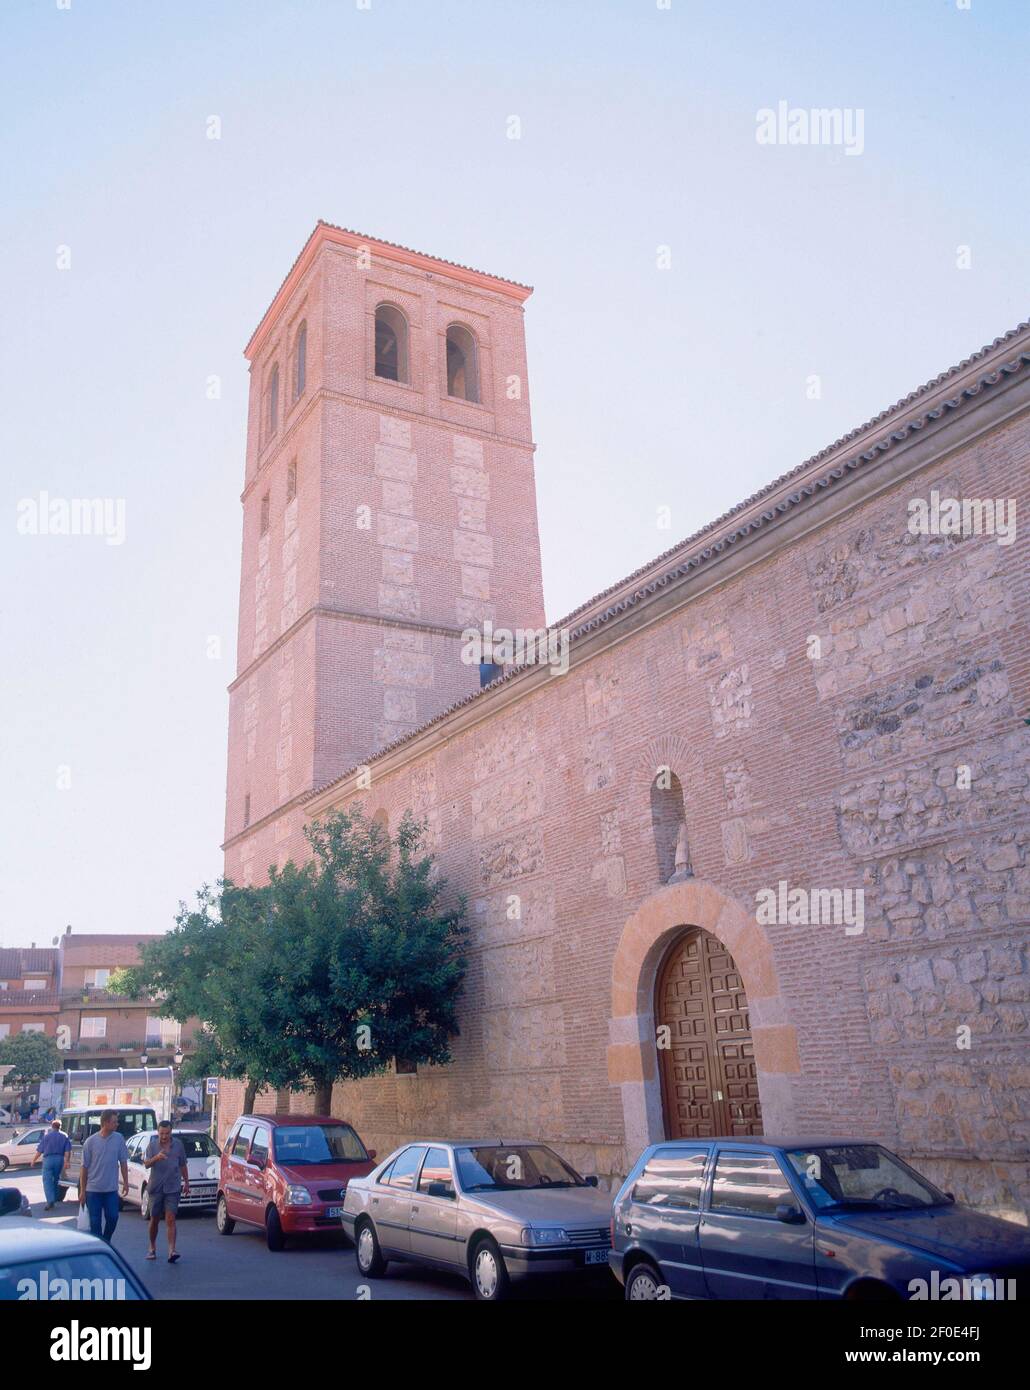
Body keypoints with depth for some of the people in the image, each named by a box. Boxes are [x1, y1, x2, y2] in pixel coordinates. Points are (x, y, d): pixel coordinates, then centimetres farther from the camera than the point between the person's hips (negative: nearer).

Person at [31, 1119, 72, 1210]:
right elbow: (67, 1151, -1)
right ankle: (55, 1198, 23)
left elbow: (39, 1151, 0)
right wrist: (66, 1162, -1)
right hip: (60, 1159, 3)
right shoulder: (65, 1136, 7)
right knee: (56, 1179, 19)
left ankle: (50, 1201, -16)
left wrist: (33, 1161, 10)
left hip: (48, 1159, -3)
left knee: (47, 1180, -4)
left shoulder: (47, 1136, 0)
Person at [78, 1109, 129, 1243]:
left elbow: (123, 1162, 7)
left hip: (111, 1189, 2)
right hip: (93, 1189, -2)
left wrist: (125, 1182, 2)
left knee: (112, 1217, 0)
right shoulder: (91, 1141, -7)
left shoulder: (118, 1139, 0)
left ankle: (106, 1242, 24)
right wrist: (82, 1191, -3)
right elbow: (84, 1167, -2)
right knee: (95, 1222, 3)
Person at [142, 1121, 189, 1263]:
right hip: (156, 1187, 1)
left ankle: (171, 1251, -15)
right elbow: (146, 1164, -15)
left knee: (170, 1220, -9)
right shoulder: (152, 1145, -2)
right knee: (154, 1220, 11)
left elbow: (183, 1165, 13)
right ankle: (152, 1248, 30)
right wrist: (156, 1158, -35)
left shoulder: (178, 1144, 3)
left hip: (172, 1188, 0)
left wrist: (186, 1182, 13)